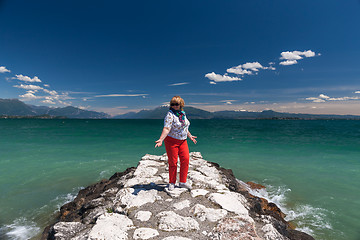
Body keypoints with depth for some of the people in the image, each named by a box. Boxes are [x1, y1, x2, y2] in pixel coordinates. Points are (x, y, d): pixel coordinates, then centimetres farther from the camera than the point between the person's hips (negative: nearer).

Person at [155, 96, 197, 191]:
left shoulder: (183, 113, 8)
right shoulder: (170, 114, -13)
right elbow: (166, 128, -25)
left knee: (185, 160, 1)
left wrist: (190, 136, 29)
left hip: (183, 141, 6)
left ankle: (183, 182, 16)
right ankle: (172, 183, 18)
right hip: (171, 141, -6)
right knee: (173, 162, 0)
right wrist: (161, 139, -37)